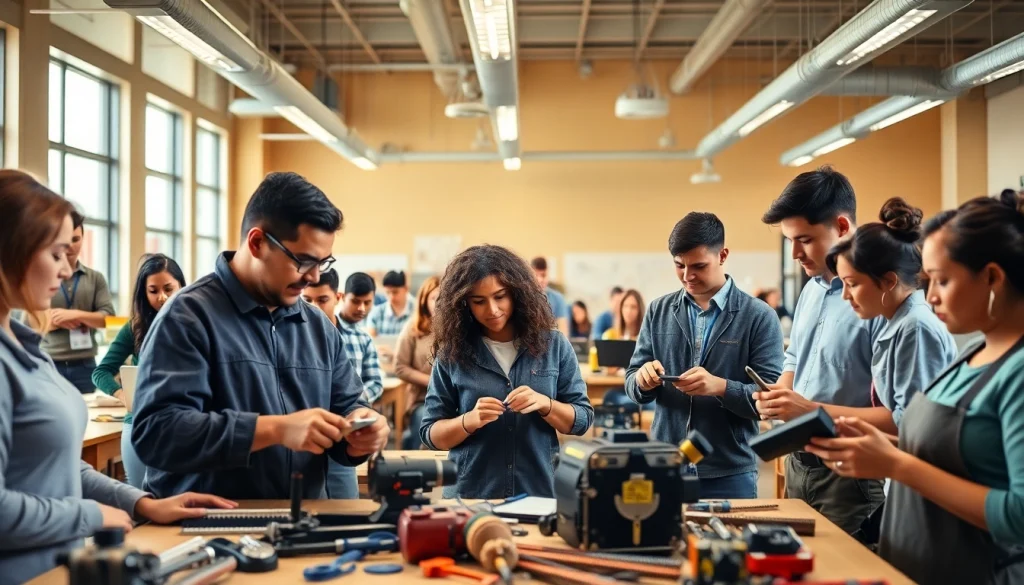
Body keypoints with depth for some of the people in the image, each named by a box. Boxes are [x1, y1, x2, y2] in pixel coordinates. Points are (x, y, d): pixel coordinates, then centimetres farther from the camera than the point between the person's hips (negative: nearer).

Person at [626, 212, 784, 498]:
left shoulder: (759, 317, -6)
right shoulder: (659, 311, 5)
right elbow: (632, 386, 7)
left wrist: (721, 387, -25)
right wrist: (643, 378, -15)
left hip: (730, 475, -3)